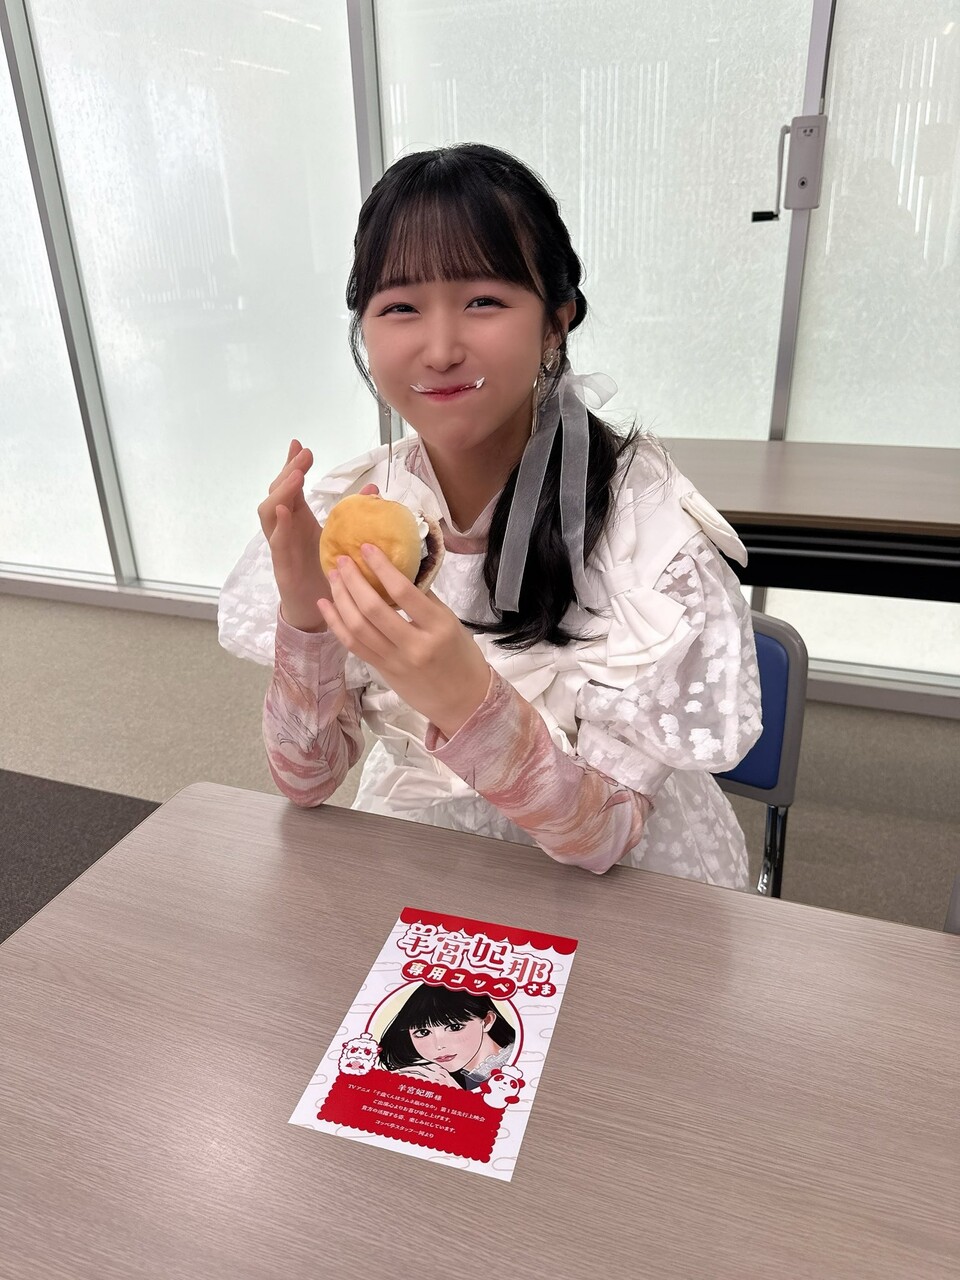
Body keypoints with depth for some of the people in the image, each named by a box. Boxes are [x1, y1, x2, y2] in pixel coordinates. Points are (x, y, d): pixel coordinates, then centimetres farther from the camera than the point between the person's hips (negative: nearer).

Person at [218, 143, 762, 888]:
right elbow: (306, 782, -6)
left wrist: (467, 702, -34)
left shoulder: (646, 520, -19)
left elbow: (607, 833, -18)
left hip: (623, 881, -1)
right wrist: (305, 618, -22)